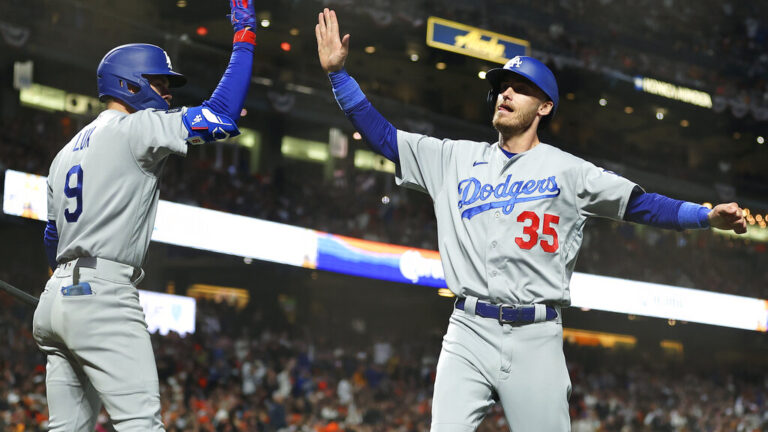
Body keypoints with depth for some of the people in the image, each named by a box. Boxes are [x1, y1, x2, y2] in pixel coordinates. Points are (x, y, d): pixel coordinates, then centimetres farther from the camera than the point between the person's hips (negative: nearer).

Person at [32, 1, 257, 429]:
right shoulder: (134, 127, -2)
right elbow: (223, 117, -12)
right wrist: (244, 39, -4)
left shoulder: (66, 153, 24)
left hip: (55, 298, 9)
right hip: (103, 296, -9)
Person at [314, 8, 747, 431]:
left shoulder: (566, 170, 8)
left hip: (536, 339, -1)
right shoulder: (456, 158, 15)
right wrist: (338, 73, 11)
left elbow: (639, 203, 5)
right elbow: (382, 135, 17)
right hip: (468, 335, 2)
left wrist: (707, 215, -9)